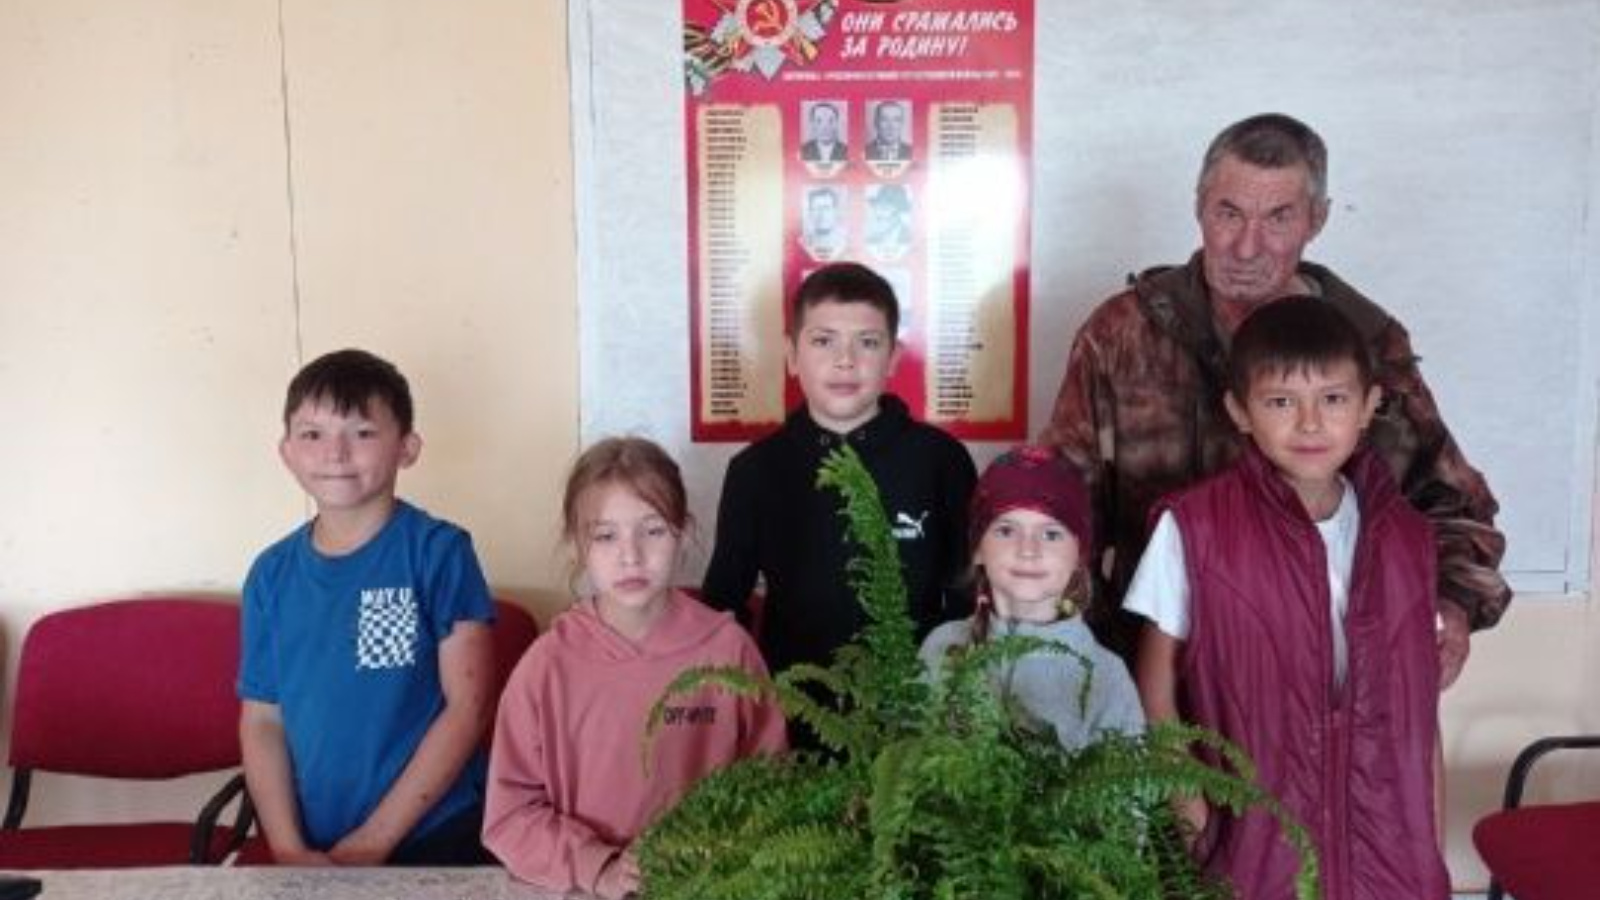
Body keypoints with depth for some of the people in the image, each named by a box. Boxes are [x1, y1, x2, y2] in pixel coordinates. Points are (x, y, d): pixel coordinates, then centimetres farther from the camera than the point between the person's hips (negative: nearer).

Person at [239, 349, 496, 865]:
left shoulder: (439, 551, -10)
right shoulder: (271, 574, 2)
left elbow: (467, 706, -12)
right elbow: (262, 720, 5)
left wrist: (374, 840, -13)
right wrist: (289, 849, -7)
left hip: (434, 838, -4)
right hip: (316, 851, 4)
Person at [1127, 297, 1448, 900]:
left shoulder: (1403, 539, 1)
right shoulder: (1194, 528, -10)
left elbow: (1419, 699, 7)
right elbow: (1155, 676, -4)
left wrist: (1424, 838, 7)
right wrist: (1182, 801, -10)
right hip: (1249, 829, -2)